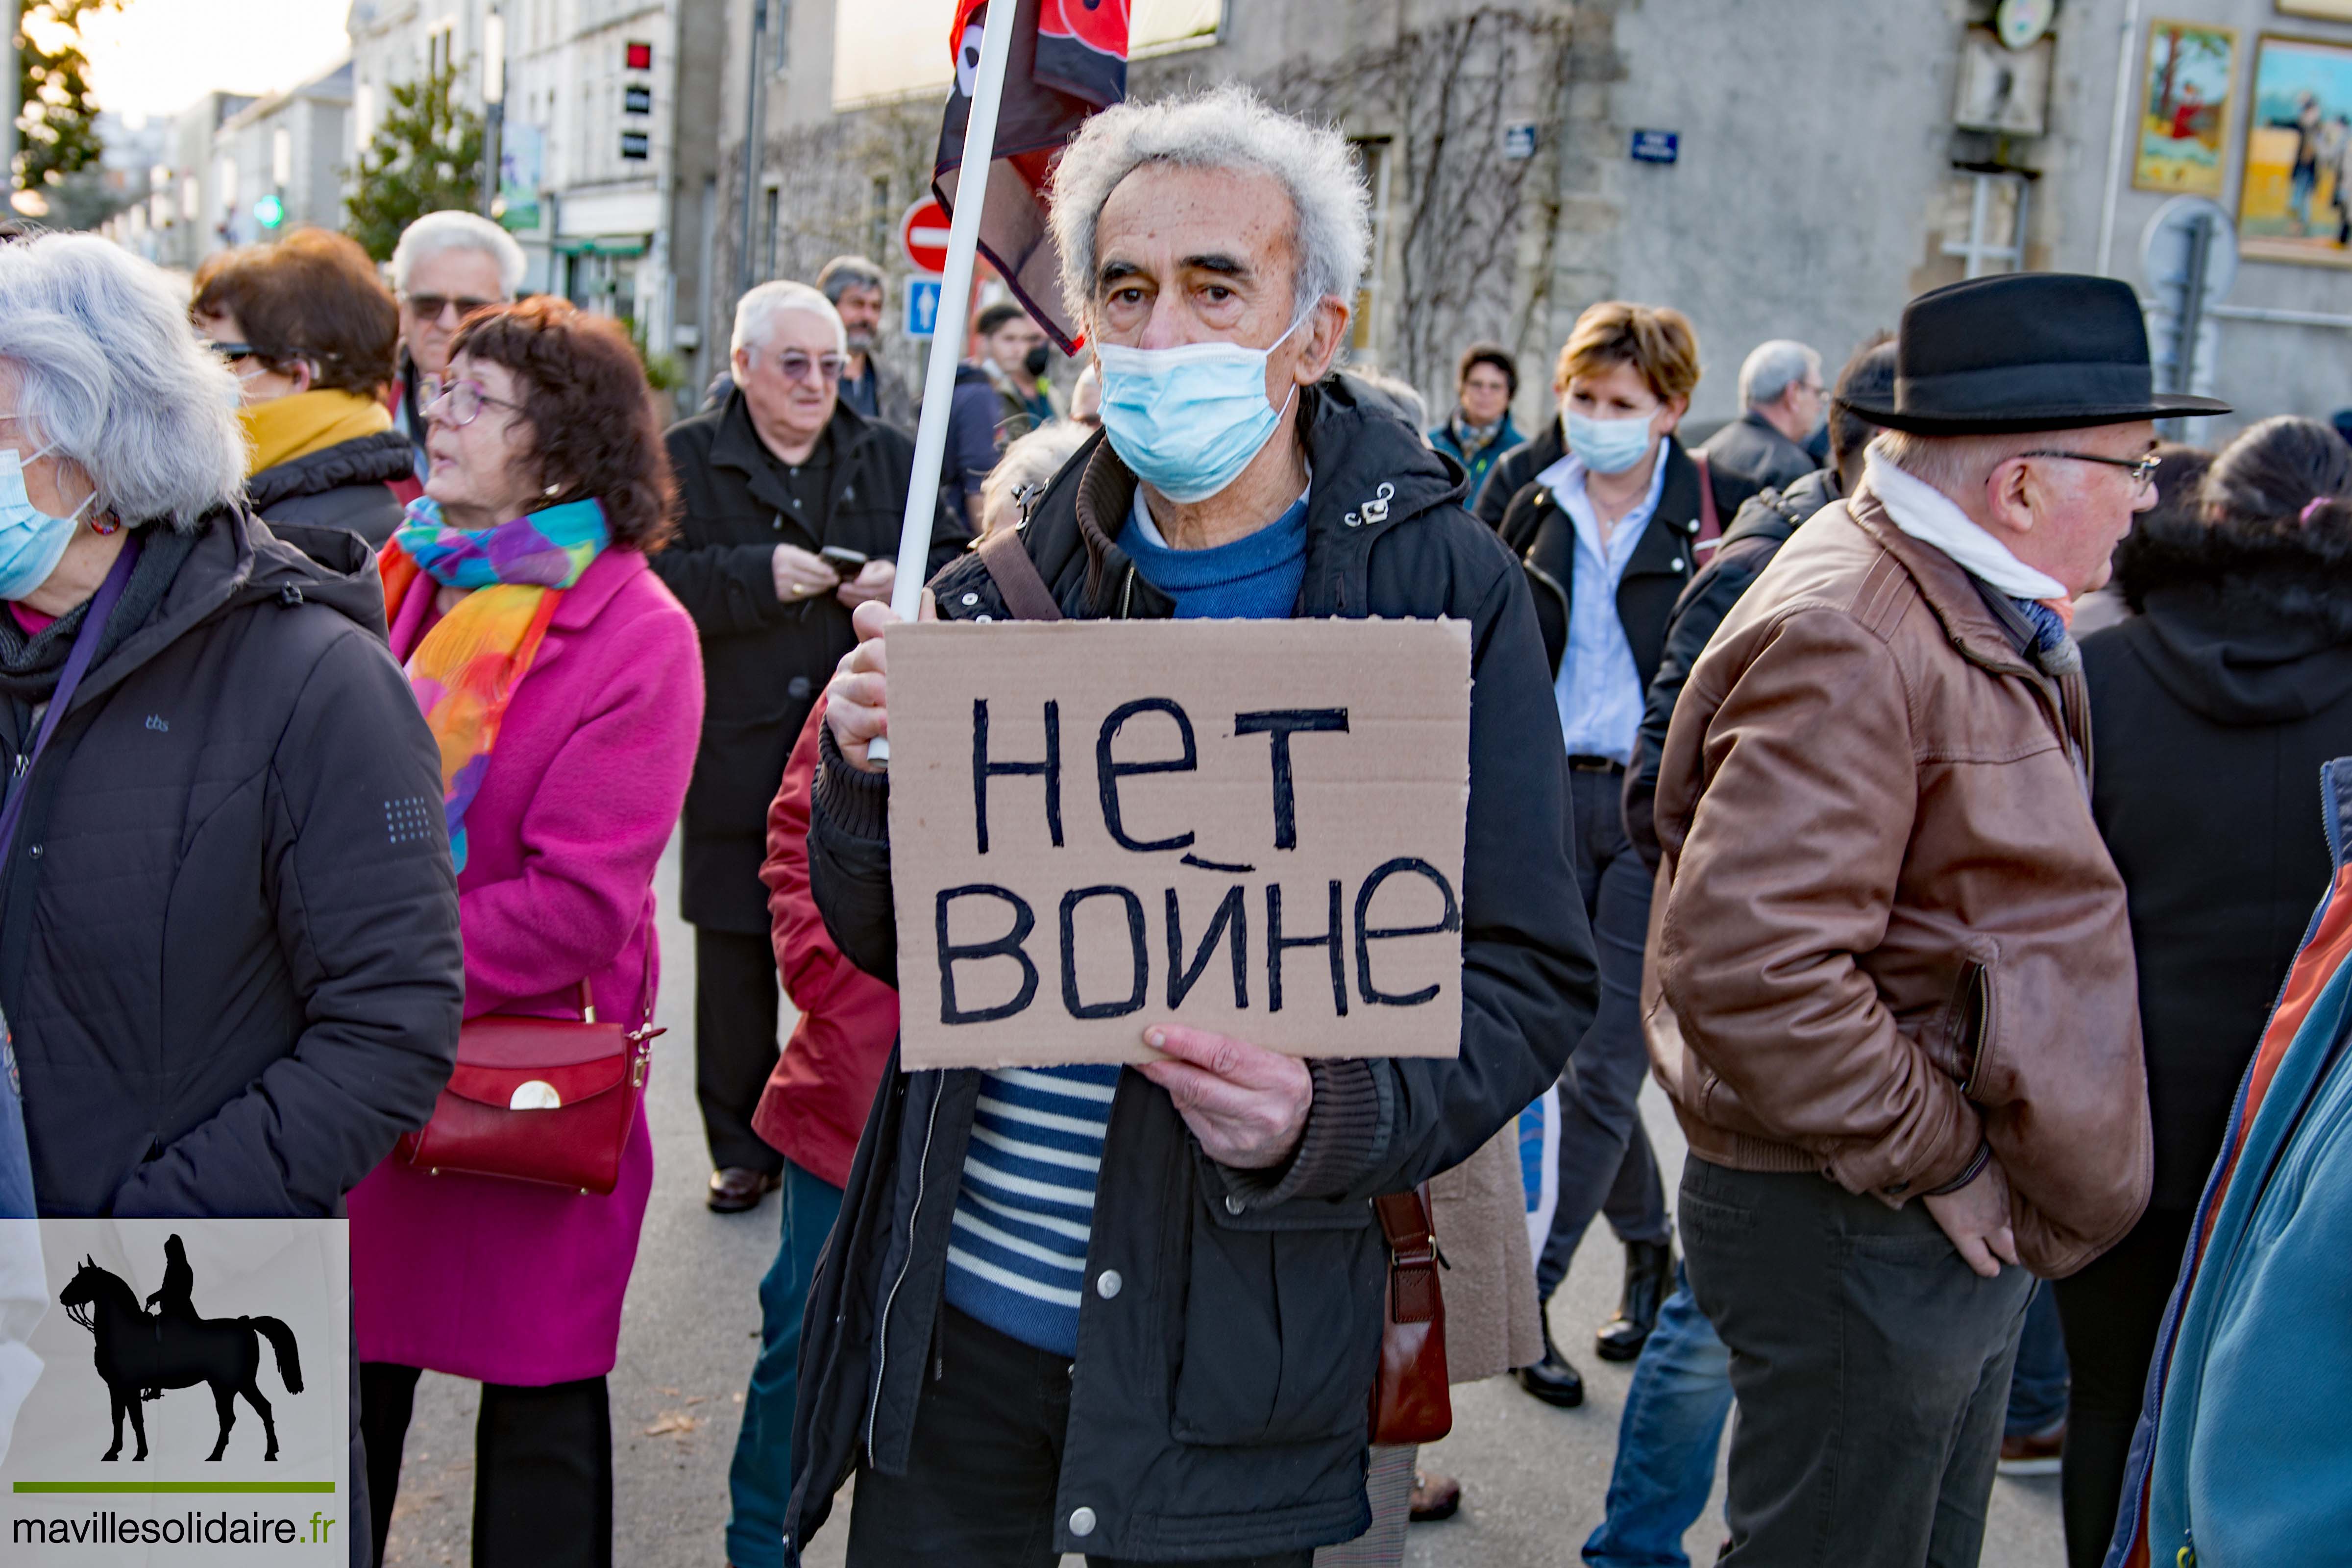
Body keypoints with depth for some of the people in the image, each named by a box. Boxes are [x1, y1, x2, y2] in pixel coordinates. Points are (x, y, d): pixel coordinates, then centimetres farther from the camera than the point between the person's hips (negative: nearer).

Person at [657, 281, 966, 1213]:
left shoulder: (893, 459, 12)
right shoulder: (683, 462, 3)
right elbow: (653, 579, -11)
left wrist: (902, 584, -9)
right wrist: (759, 576, -19)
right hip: (736, 767, -1)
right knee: (737, 969, 7)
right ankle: (742, 1150, 21)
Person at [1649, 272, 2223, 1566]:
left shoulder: (1978, 614, 12)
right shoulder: (1847, 643, -23)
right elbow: (1748, 962, -30)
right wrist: (1934, 1159, -20)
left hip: (1958, 1218, 10)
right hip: (1854, 1231, -10)